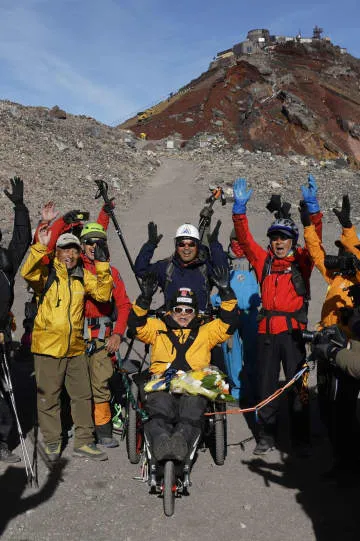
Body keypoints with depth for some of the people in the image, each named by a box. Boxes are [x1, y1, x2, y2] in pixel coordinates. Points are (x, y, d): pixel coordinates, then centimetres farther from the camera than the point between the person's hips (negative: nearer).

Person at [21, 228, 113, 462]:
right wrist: (41, 247, -33)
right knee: (49, 397, 6)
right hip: (48, 346, -4)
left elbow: (103, 294, 0)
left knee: (83, 395, 10)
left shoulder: (83, 276, 9)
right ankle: (52, 442, 21)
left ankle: (84, 442, 22)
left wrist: (102, 267, -9)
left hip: (76, 348, 4)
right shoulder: (46, 273, -3)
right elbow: (28, 273, -23)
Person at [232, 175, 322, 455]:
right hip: (267, 330, 3)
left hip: (292, 330, -2)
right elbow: (245, 238, 6)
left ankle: (301, 439, 11)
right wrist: (240, 207, -4)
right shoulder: (263, 260, 10)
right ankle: (267, 436, 20)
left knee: (297, 386, 0)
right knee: (266, 385, 8)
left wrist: (312, 206, -20)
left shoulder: (301, 261, 4)